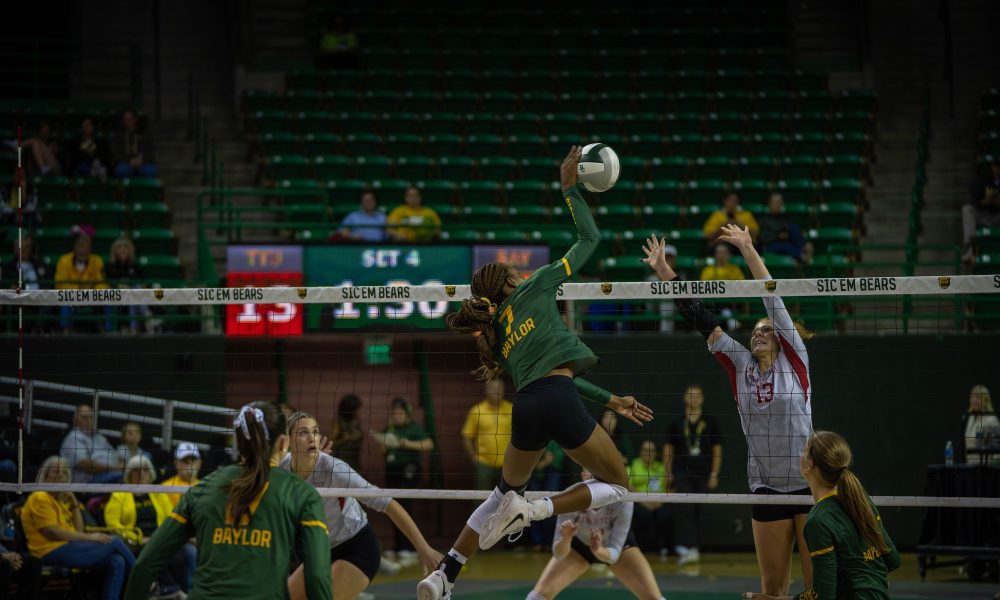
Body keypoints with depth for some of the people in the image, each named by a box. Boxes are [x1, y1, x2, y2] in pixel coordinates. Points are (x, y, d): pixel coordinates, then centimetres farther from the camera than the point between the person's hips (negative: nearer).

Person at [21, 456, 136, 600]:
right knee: (115, 542, -12)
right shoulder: (40, 499, -6)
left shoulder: (61, 500, 22)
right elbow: (52, 532, -17)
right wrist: (90, 537, -15)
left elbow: (78, 531, 18)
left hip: (68, 548, 9)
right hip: (53, 552, -9)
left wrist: (75, 504, 7)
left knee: (117, 562, -11)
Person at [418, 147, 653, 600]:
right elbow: (589, 239, 16)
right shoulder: (535, 288, 13)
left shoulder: (499, 337, 28)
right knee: (618, 485, 12)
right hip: (557, 401, -6)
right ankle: (537, 510, -10)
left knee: (506, 491, 28)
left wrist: (612, 401, 32)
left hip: (525, 409, 6)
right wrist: (569, 188, 22)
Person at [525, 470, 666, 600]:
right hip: (580, 544, 0)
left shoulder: (622, 501, -36)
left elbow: (614, 553, -33)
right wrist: (566, 538, -55)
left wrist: (599, 550, -55)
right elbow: (558, 553, -34)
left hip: (619, 544, 0)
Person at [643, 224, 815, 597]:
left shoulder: (794, 360, 0)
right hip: (767, 491, 4)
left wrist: (748, 250, -12)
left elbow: (773, 298, -6)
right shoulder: (740, 365, 8)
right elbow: (699, 319, 6)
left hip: (810, 485, -4)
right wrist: (664, 272, 3)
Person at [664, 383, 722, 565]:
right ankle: (690, 549, -23)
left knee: (696, 512, 5)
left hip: (703, 475, 1)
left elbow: (717, 449, 7)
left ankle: (683, 546, 17)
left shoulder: (709, 422, 5)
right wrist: (669, 473, 5)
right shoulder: (676, 423, 5)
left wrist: (714, 474, 1)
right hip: (682, 474, -1)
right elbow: (668, 448, 11)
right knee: (685, 510, -15)